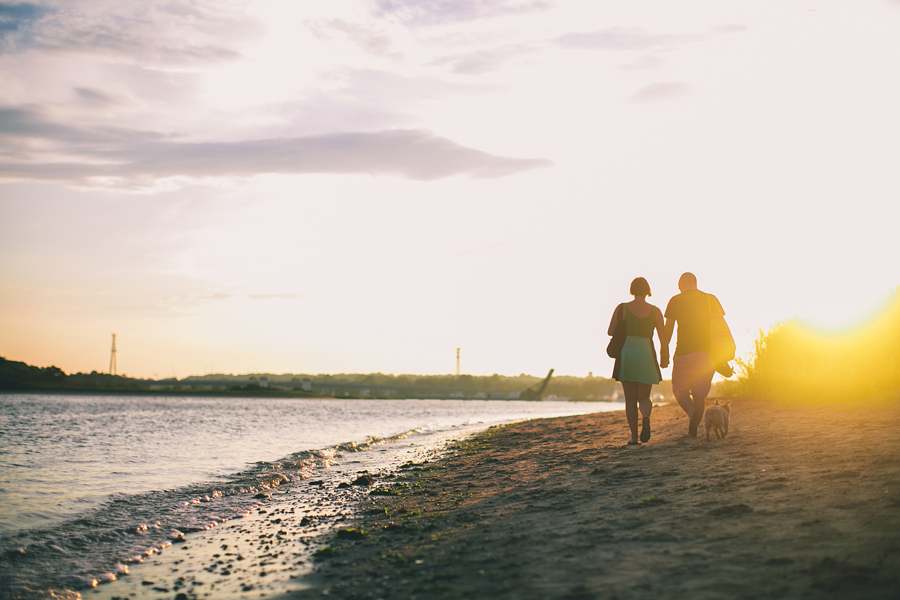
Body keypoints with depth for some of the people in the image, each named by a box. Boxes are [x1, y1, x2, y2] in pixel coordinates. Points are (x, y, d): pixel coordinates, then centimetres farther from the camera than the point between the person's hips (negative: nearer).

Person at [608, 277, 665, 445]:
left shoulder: (621, 308, -1)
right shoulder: (655, 311, 2)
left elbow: (611, 332, 1)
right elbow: (663, 337, 2)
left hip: (626, 355, -1)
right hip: (646, 356, 1)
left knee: (630, 398, 10)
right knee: (644, 398, 11)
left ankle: (634, 436, 1)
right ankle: (645, 418, -23)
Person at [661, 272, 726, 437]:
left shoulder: (676, 301, 1)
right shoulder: (711, 299, 8)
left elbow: (668, 330, 0)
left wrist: (664, 353, 6)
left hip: (685, 352, -3)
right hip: (708, 352, 3)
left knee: (680, 388, 9)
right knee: (699, 392, 12)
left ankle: (692, 413, -19)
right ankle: (693, 428, 10)